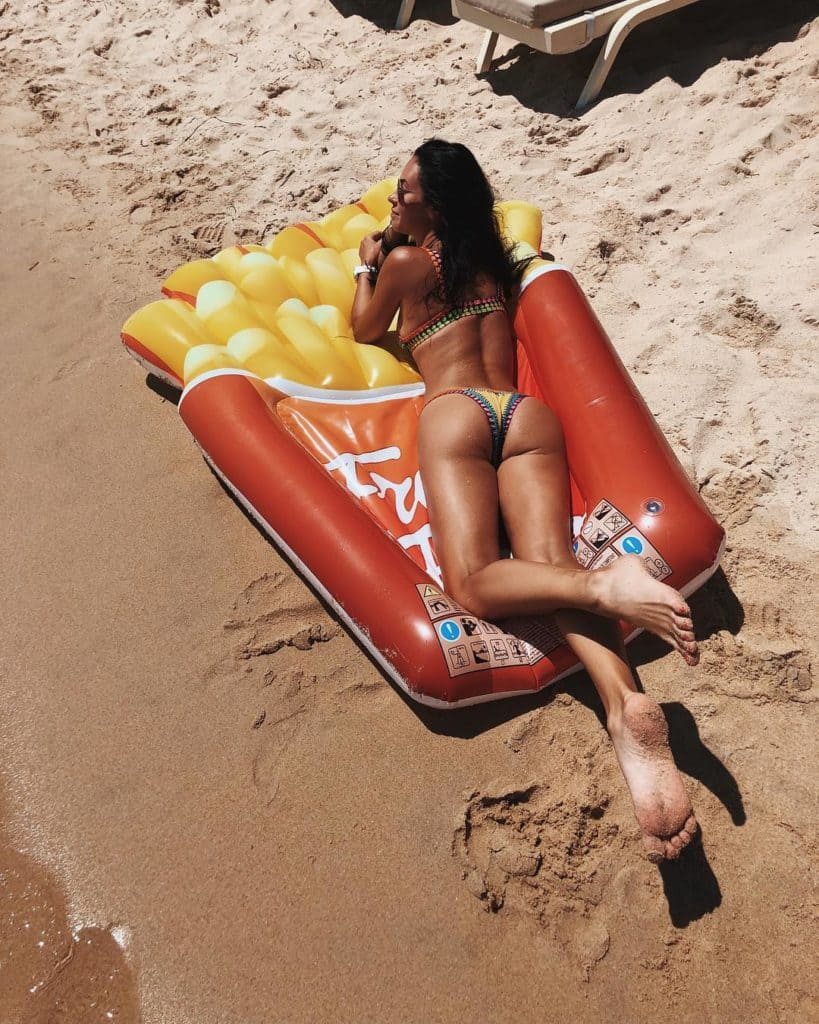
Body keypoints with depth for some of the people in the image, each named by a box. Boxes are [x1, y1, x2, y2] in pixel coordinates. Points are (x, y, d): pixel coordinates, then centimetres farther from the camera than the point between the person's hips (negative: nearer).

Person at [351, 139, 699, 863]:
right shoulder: (492, 257, 32)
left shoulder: (404, 260, 16)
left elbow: (365, 330, 33)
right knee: (550, 567, -18)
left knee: (472, 583, -21)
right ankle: (627, 709, -43)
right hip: (528, 413, 5)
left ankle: (606, 586, -47)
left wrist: (366, 266, 47)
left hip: (454, 412, -5)